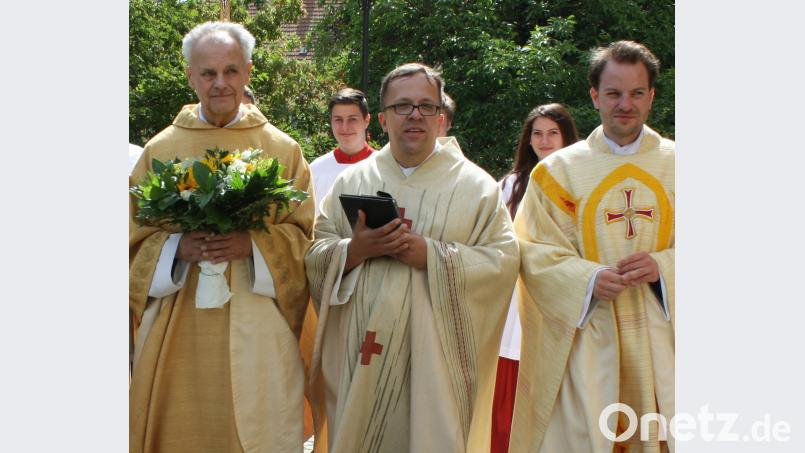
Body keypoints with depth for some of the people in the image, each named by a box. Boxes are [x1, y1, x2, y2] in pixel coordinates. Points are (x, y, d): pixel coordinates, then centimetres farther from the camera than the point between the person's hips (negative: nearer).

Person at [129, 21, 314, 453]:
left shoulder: (283, 150, 5)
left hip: (255, 330, -1)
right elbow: (136, 239, 7)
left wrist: (253, 244, -15)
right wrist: (177, 247, -13)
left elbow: (304, 237, 3)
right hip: (179, 332, 1)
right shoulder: (159, 150, 7)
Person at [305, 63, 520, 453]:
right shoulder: (352, 181, 10)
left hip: (434, 356, -2)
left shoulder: (475, 185, 4)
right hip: (360, 354, 2)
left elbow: (503, 261, -5)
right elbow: (314, 255, 6)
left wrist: (432, 257, -16)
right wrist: (356, 250, -14)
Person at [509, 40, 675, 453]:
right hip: (586, 339, -1)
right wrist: (588, 278, -16)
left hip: (660, 339, 1)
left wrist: (663, 266, -12)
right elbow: (533, 249, 1)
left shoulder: (675, 165, 9)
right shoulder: (559, 170, 5)